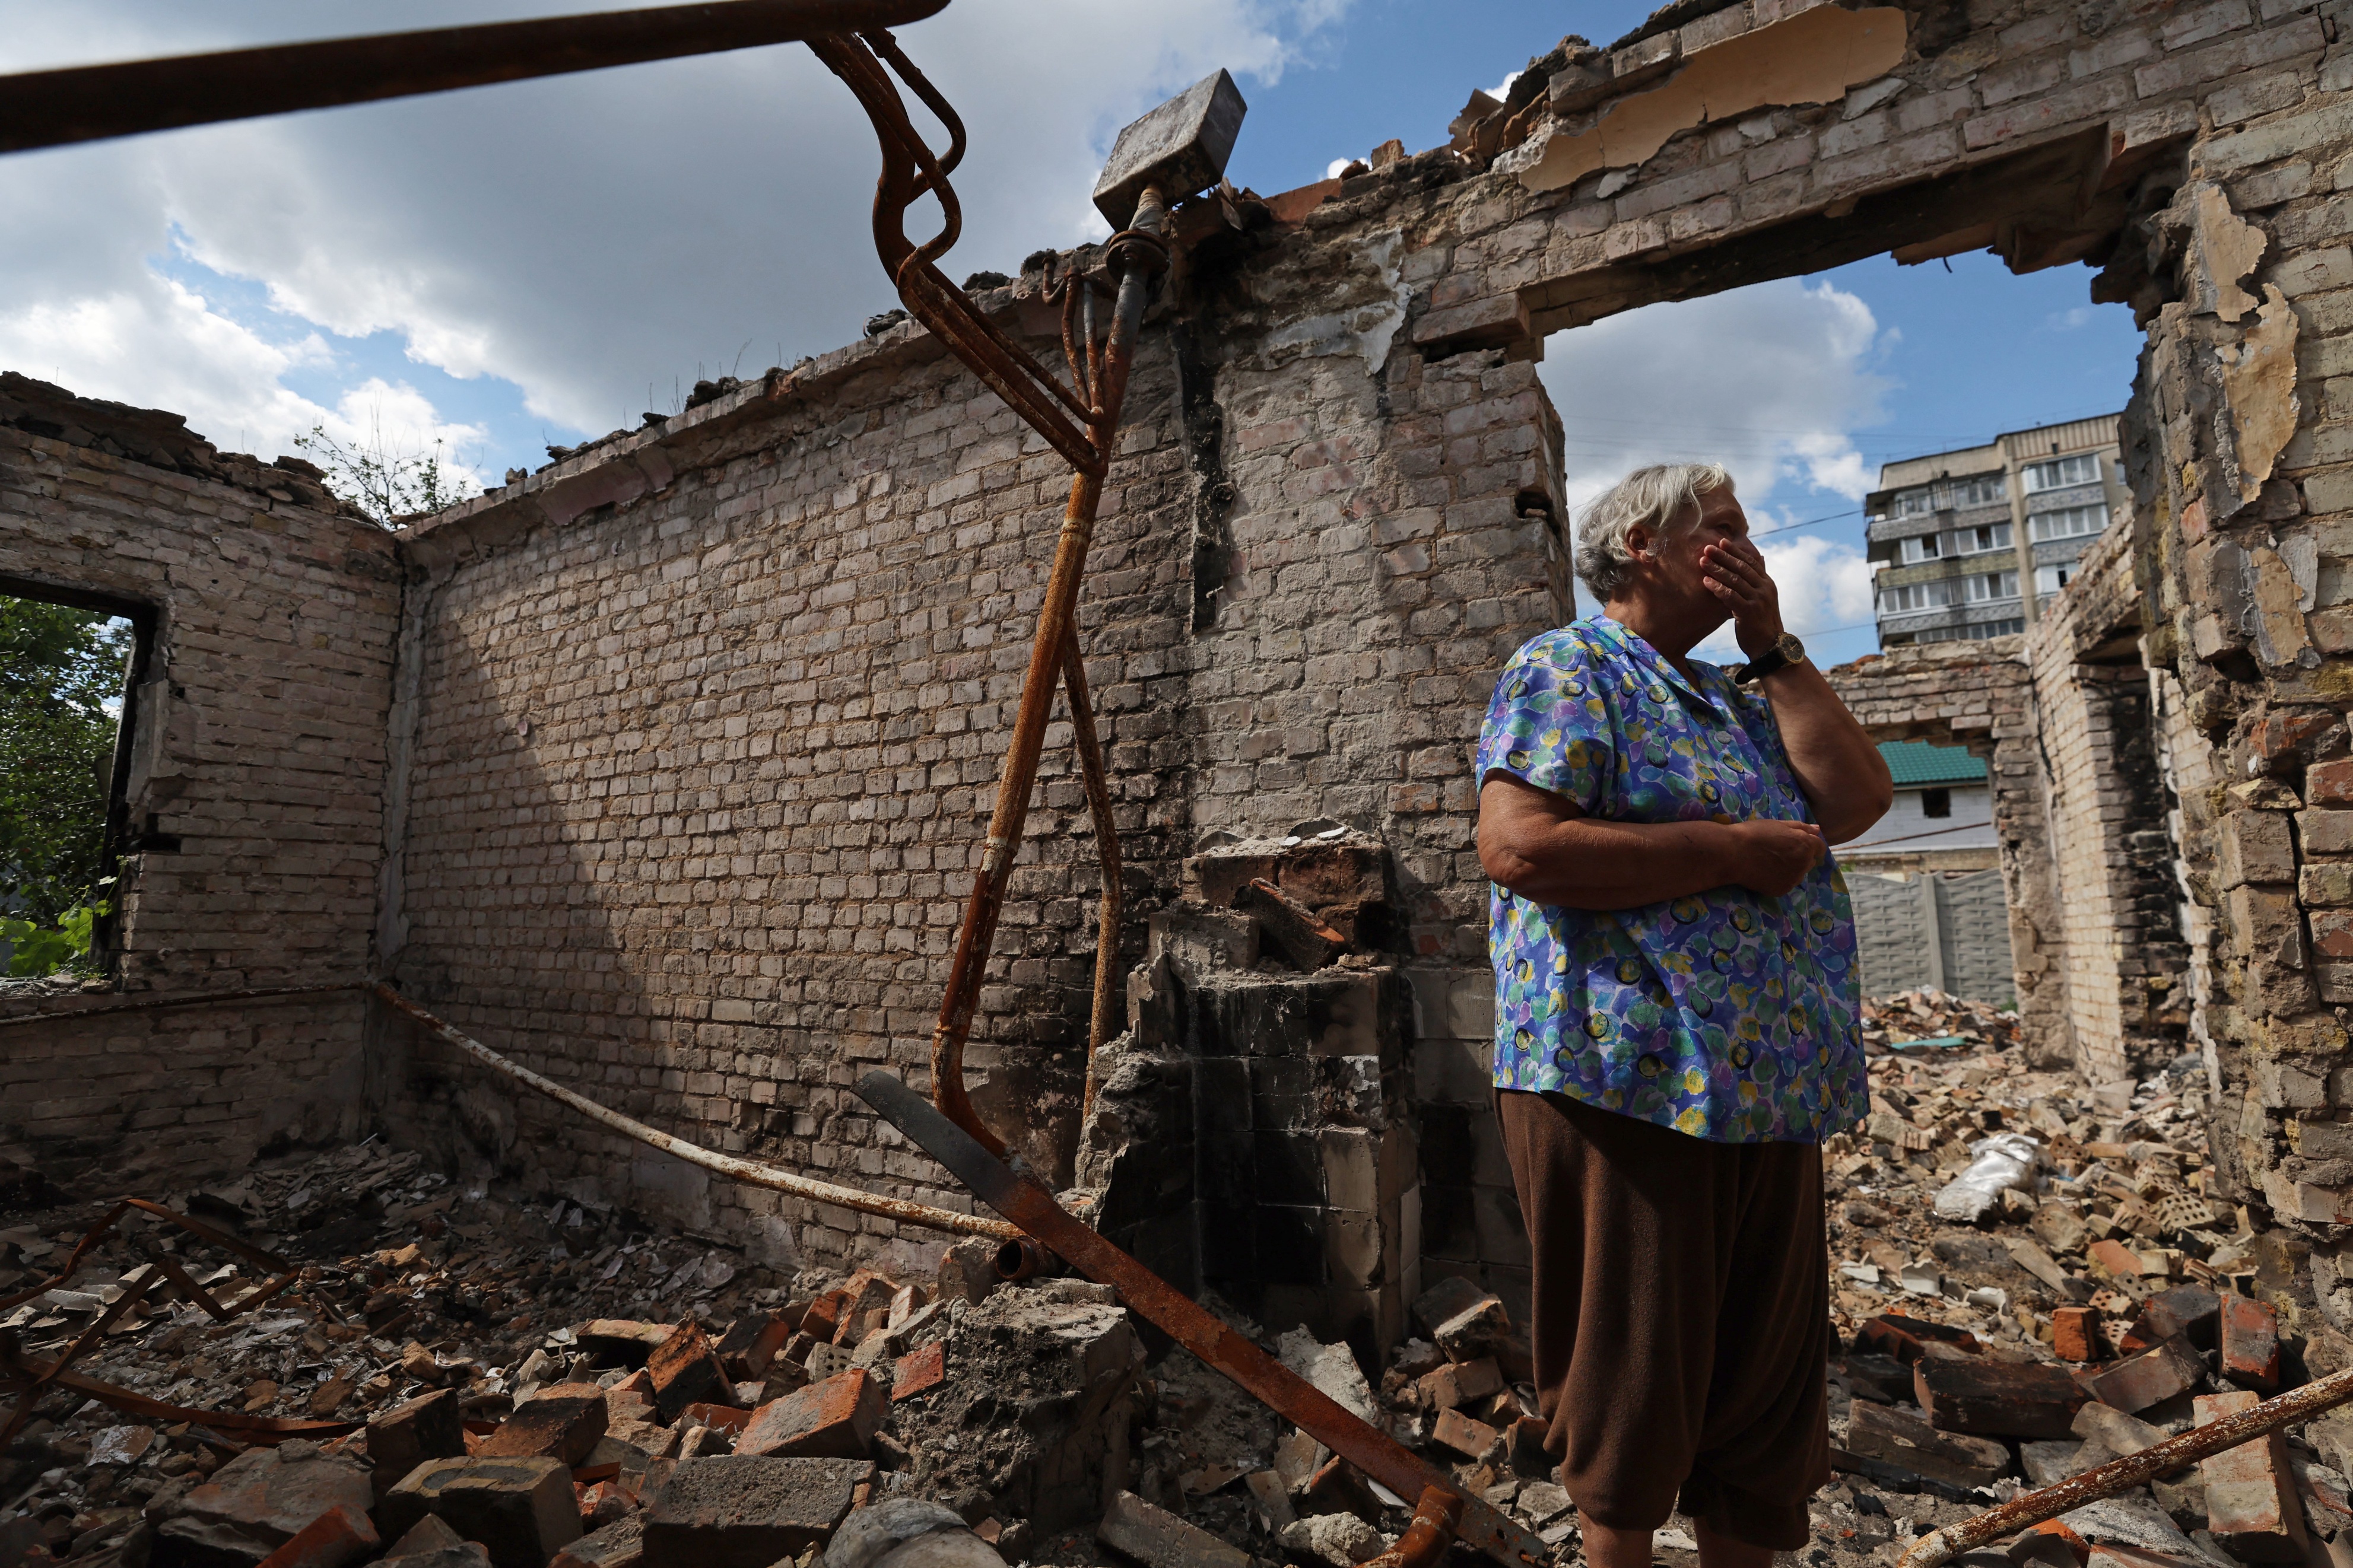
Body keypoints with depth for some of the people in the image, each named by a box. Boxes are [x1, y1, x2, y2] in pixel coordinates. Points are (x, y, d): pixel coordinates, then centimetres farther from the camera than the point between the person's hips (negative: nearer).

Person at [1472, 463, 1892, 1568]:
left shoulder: (1741, 692, 21)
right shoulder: (1567, 668, -5)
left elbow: (1859, 797, 7)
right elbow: (1518, 844, -20)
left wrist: (1774, 648, 7)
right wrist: (1731, 850, -15)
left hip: (1769, 1090, 8)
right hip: (1628, 1082, -8)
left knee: (1767, 1380, 19)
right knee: (1634, 1387, 7)